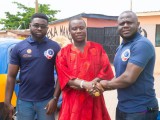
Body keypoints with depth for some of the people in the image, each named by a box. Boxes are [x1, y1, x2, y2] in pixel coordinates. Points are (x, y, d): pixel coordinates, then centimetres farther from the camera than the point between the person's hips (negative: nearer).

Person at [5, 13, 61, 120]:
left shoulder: (55, 47, -2)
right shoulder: (19, 47, 1)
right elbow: (11, 76, 2)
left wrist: (55, 99, -8)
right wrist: (8, 101, -2)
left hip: (47, 100, -1)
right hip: (24, 101, 1)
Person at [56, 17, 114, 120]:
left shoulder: (98, 48, 5)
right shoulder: (63, 53, 4)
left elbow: (106, 71, -4)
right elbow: (65, 77, -5)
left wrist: (78, 85, -15)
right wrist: (84, 84, -23)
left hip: (94, 102, 1)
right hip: (73, 102, 0)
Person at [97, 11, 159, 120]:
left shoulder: (142, 44, -18)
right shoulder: (121, 48, 10)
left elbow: (129, 78, -26)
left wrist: (107, 84, -9)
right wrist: (102, 86, -5)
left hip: (140, 110, -8)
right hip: (122, 107, 8)